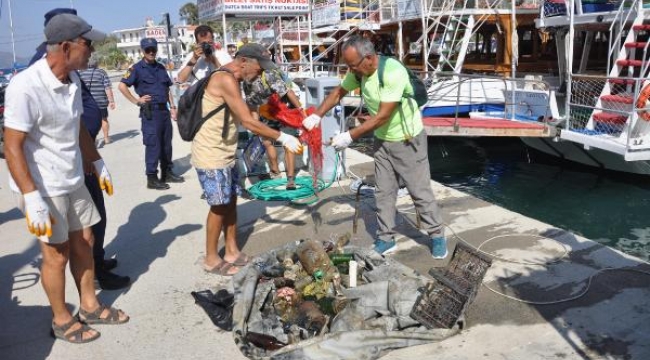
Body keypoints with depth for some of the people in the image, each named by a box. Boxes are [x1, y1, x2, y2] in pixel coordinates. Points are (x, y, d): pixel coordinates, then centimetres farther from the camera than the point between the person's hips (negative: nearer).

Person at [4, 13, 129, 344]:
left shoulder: (72, 79, 1)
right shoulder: (26, 87, -24)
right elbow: (12, 148, -23)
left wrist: (99, 164, 19)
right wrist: (32, 199, -27)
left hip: (73, 180, 8)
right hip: (42, 188, -7)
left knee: (83, 242, 16)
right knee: (57, 254, 5)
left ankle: (89, 306, 34)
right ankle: (62, 320, 26)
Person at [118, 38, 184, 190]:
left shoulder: (161, 67, 13)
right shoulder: (137, 68, -6)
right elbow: (122, 86, -12)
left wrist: (172, 107, 11)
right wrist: (136, 101, -12)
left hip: (164, 109, 6)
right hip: (150, 112, -6)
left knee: (166, 143, 12)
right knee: (153, 145, -4)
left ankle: (167, 172, 24)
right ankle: (152, 178, 4)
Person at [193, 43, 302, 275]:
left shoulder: (230, 80, 13)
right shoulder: (226, 80, -20)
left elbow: (243, 120, 10)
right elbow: (249, 122, -24)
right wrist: (282, 137, -19)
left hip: (225, 154, 10)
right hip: (211, 156, -10)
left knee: (231, 201, 13)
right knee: (219, 206, -1)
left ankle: (232, 251, 25)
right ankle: (211, 259, 14)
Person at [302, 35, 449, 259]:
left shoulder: (393, 73, -30)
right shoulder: (358, 72, -7)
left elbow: (383, 116, -31)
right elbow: (339, 92, 8)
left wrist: (350, 136, -29)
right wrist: (317, 115, -6)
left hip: (408, 140, -6)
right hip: (382, 140, 7)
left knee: (420, 191, 2)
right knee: (384, 192, 9)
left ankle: (437, 236, 18)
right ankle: (386, 239, 19)